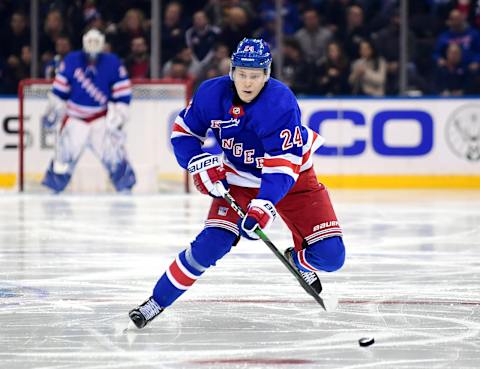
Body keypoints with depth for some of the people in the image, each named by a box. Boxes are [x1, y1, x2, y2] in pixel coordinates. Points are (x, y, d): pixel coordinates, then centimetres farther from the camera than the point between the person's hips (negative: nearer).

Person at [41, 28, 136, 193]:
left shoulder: (113, 64, -10)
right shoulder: (71, 61, -8)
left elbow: (123, 92, -7)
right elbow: (60, 88, 1)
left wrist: (119, 116, -12)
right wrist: (53, 109, 3)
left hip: (102, 116, 0)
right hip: (75, 116, 0)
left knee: (112, 150, -11)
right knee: (65, 151, -5)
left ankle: (125, 186, 0)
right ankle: (54, 186, 9)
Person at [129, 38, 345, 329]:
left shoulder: (281, 103, -30)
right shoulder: (212, 93, -18)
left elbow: (283, 165, -34)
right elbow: (184, 131, -1)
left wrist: (263, 206, -46)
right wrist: (200, 164, -17)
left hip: (292, 176, -1)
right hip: (238, 178, 1)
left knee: (330, 255, -11)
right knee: (211, 244, -19)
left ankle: (299, 260, 25)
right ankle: (157, 302, -6)